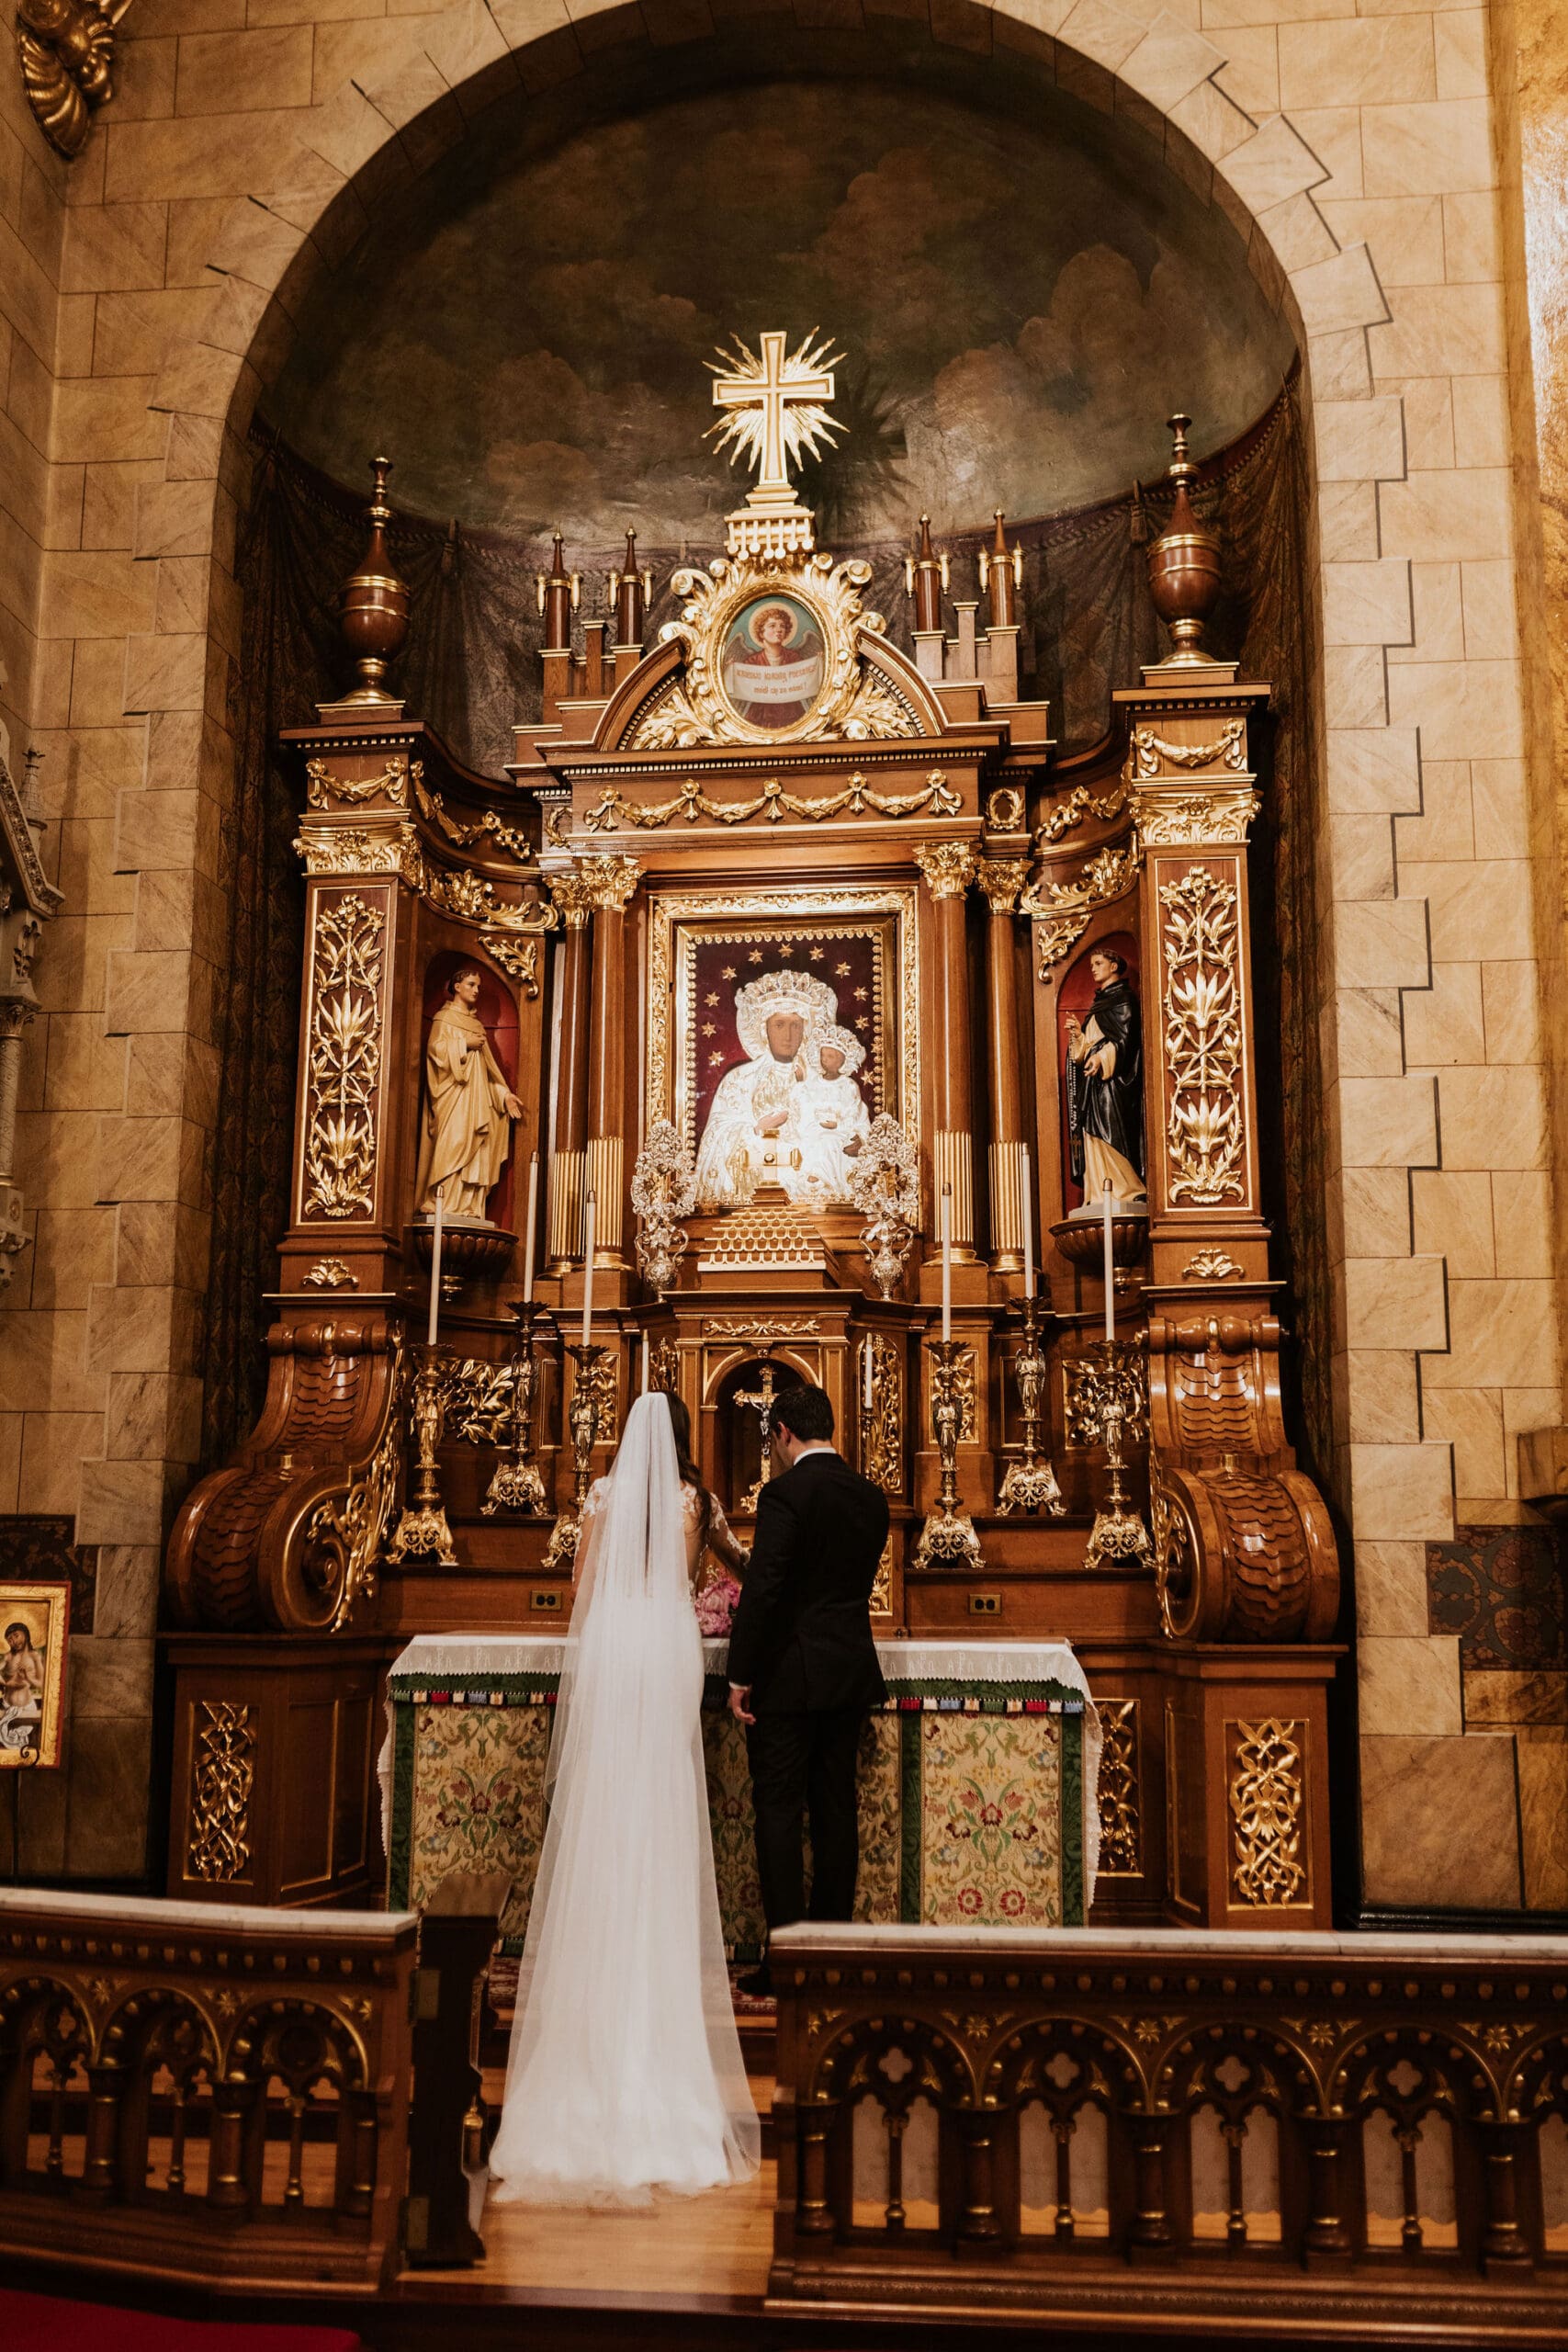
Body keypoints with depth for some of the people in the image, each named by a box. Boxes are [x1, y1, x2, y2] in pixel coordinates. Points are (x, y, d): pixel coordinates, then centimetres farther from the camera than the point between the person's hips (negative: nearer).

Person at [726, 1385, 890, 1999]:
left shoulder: (785, 1493, -13)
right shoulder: (871, 1497, 8)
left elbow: (762, 1588, -18)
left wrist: (740, 1677, -13)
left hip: (790, 1673, -6)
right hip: (852, 1673, 7)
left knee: (779, 1813, -1)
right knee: (836, 1811, 11)